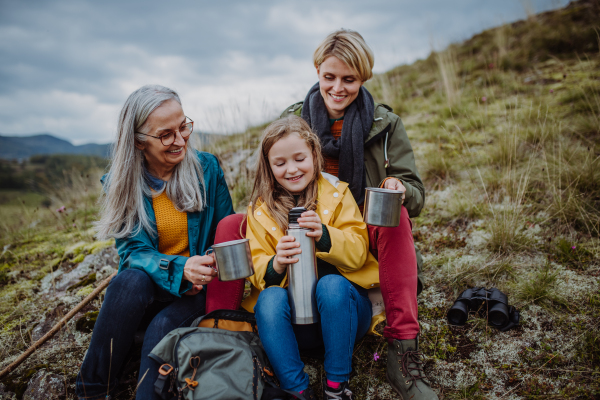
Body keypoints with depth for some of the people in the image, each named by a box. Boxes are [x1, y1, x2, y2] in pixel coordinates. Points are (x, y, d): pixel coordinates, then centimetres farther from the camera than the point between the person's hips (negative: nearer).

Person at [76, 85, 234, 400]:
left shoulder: (207, 167, -3)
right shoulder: (121, 183, -4)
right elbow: (133, 250, -11)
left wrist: (204, 268, -17)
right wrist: (179, 268, -31)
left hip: (197, 290, 0)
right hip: (144, 291, 1)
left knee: (163, 326, -32)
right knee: (131, 279, -33)